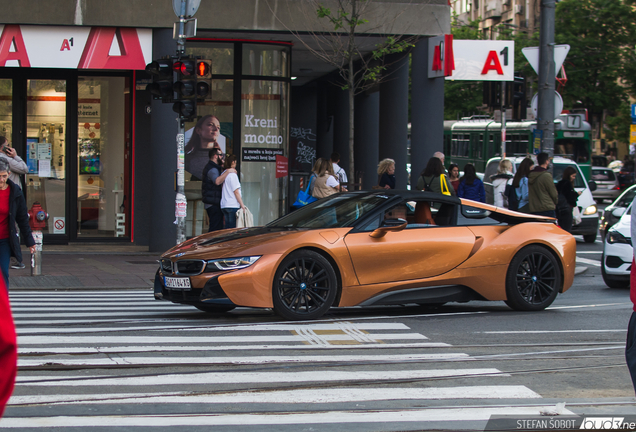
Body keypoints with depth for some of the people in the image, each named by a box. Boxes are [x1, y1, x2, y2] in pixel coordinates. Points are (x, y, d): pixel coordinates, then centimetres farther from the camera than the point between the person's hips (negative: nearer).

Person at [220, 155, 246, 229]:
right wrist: (242, 204, -9)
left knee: (227, 227, 10)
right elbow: (236, 191, -12)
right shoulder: (233, 175, -11)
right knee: (233, 227, -6)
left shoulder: (223, 174, 12)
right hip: (233, 205, -8)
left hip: (224, 205, 8)